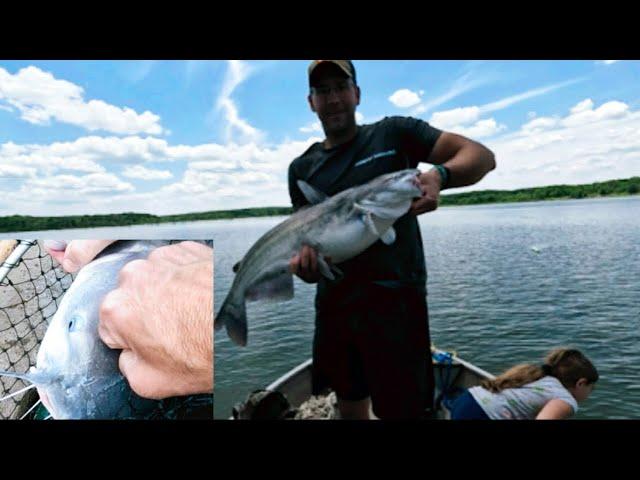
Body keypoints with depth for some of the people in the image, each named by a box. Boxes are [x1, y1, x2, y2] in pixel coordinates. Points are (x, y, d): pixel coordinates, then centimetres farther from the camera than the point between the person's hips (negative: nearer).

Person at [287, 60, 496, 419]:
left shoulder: (394, 134, 1)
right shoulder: (302, 168, 11)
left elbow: (482, 156, -4)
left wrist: (439, 174, -26)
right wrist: (303, 259, -15)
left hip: (394, 298, -4)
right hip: (333, 302, 4)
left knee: (401, 411, 3)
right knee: (350, 407, 20)